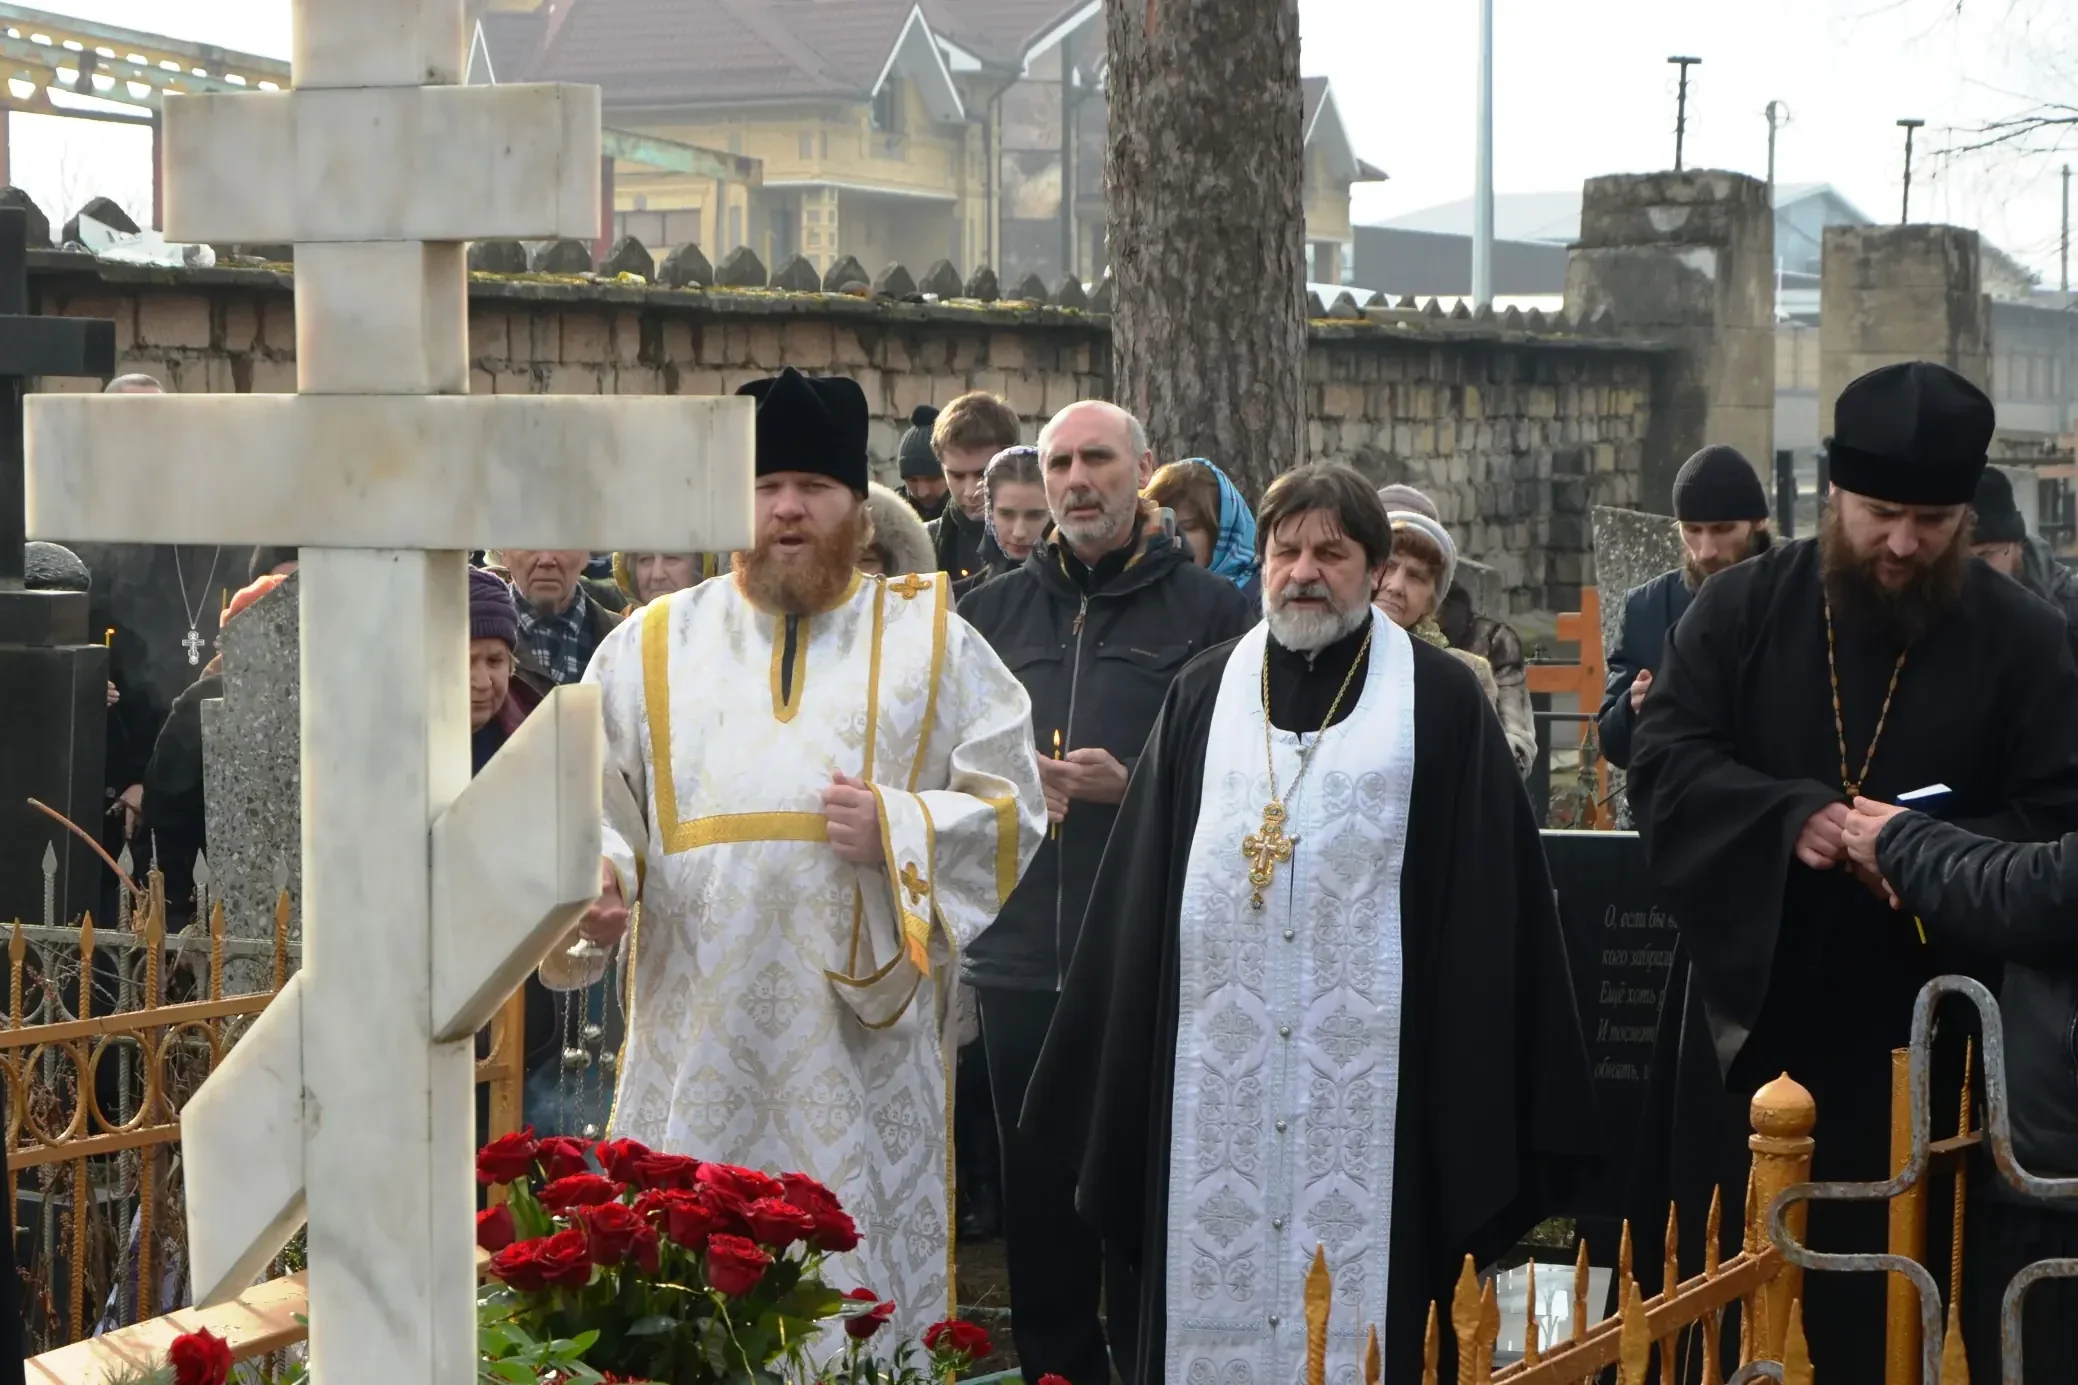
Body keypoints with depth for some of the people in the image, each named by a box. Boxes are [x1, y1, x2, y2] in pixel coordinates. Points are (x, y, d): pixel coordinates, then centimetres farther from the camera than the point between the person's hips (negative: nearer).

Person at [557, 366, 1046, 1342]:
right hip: (699, 1045, 1)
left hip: (863, 1047, -1)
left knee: (865, 1298, 1)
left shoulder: (932, 642, 9)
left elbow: (1014, 807, 6)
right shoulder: (653, 647, 11)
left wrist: (900, 831, -10)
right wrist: (597, 878, -12)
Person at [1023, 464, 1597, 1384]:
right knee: (1216, 1275, 3)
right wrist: (1128, 1056, 7)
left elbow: (1484, 893, 1)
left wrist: (1477, 1072, -4)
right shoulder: (1203, 696, 12)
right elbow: (1143, 883, 12)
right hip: (1217, 1051, 3)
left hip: (1369, 1053, -3)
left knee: (1354, 1282, -3)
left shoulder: (1439, 702, 4)